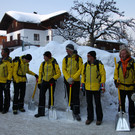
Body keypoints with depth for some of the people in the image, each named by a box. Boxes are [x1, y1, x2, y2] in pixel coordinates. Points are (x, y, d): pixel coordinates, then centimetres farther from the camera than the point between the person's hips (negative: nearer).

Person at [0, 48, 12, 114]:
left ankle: (6, 108, 15)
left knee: (6, 95, 5)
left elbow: (10, 72, -15)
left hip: (5, 81, -7)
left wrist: (8, 81, -19)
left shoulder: (9, 61, -11)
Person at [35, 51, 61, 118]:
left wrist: (53, 78, -19)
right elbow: (40, 73, 12)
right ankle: (40, 112, 6)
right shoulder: (43, 63, 6)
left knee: (51, 96, 6)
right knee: (41, 96, -1)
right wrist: (39, 82, 10)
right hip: (44, 82, 4)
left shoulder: (54, 64, -8)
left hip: (52, 82, -3)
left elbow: (59, 73, -5)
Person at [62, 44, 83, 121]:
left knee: (76, 97, -5)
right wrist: (68, 78, -12)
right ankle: (72, 110, 24)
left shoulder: (78, 58, -4)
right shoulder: (65, 58, 5)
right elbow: (64, 69, 2)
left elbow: (80, 69, -8)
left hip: (76, 81, -3)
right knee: (70, 96, 11)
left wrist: (73, 78, -15)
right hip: (67, 80, 3)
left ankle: (76, 113, 1)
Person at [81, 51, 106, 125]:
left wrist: (102, 85, -10)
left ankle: (99, 118, 21)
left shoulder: (99, 64, -5)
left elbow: (103, 75, -5)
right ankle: (90, 118, 26)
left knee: (98, 103, 7)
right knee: (89, 103, 11)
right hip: (88, 88, 4)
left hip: (96, 88, -4)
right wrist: (82, 83, 9)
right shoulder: (85, 65, 7)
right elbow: (83, 75, 14)